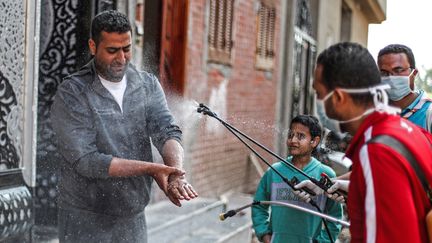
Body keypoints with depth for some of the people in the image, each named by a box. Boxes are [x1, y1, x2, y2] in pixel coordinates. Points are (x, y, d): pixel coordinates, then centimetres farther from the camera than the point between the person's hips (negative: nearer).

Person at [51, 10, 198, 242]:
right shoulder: (71, 93, -11)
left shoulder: (148, 84, 3)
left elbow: (167, 131, -10)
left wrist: (177, 174, -29)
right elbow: (85, 160, -19)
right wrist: (149, 168, -23)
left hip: (134, 219, 4)